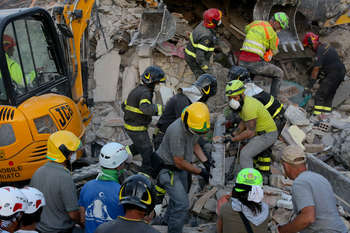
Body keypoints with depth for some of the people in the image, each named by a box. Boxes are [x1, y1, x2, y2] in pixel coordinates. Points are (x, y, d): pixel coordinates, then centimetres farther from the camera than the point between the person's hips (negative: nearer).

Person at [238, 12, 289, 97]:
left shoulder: (255, 23, 14)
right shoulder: (272, 33, -4)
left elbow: (246, 29, 38)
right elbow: (274, 51, 10)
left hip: (242, 61, 7)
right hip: (255, 63, -7)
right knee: (279, 73, 12)